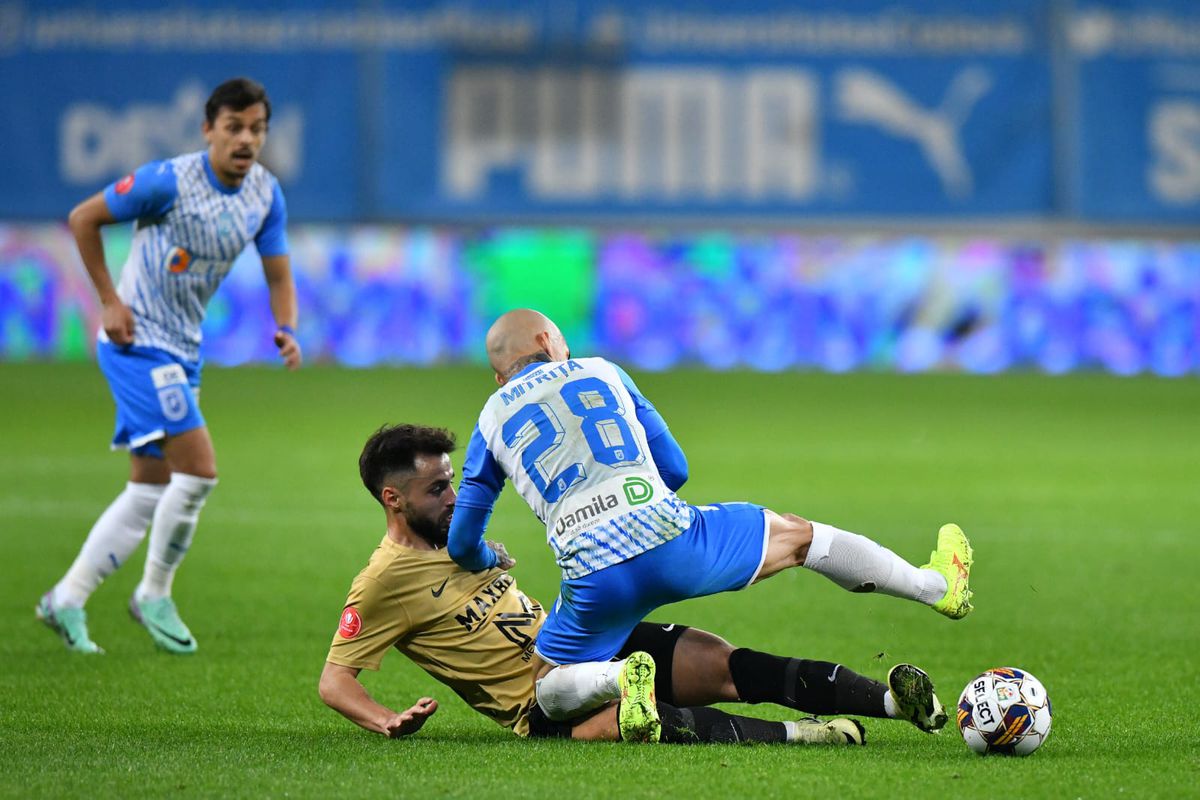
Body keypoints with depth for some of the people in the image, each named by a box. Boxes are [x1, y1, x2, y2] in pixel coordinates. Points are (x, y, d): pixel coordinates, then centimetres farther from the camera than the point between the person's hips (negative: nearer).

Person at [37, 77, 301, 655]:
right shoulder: (169, 181, -20)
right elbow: (83, 218, -11)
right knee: (199, 469, -15)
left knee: (150, 493, 10)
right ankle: (155, 596, 3)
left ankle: (67, 600, 20)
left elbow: (279, 277, 6)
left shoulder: (265, 194, -1)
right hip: (138, 343, -8)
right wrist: (110, 301, -13)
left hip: (183, 350, 8)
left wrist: (287, 331, -14)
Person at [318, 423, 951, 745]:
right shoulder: (383, 584, -8)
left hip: (587, 646, 7)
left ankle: (892, 699, -23)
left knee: (723, 664, -14)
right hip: (542, 699, -7)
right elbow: (334, 681, -11)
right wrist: (388, 721, -28)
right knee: (629, 721, -40)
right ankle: (793, 734, -47)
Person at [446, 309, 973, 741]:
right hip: (669, 537, 1)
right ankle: (937, 586, 39)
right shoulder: (600, 372, 16)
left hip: (594, 579, -1)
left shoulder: (492, 420, 15)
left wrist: (489, 564, 38)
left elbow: (463, 544, 15)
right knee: (796, 535, 26)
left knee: (549, 694, 18)